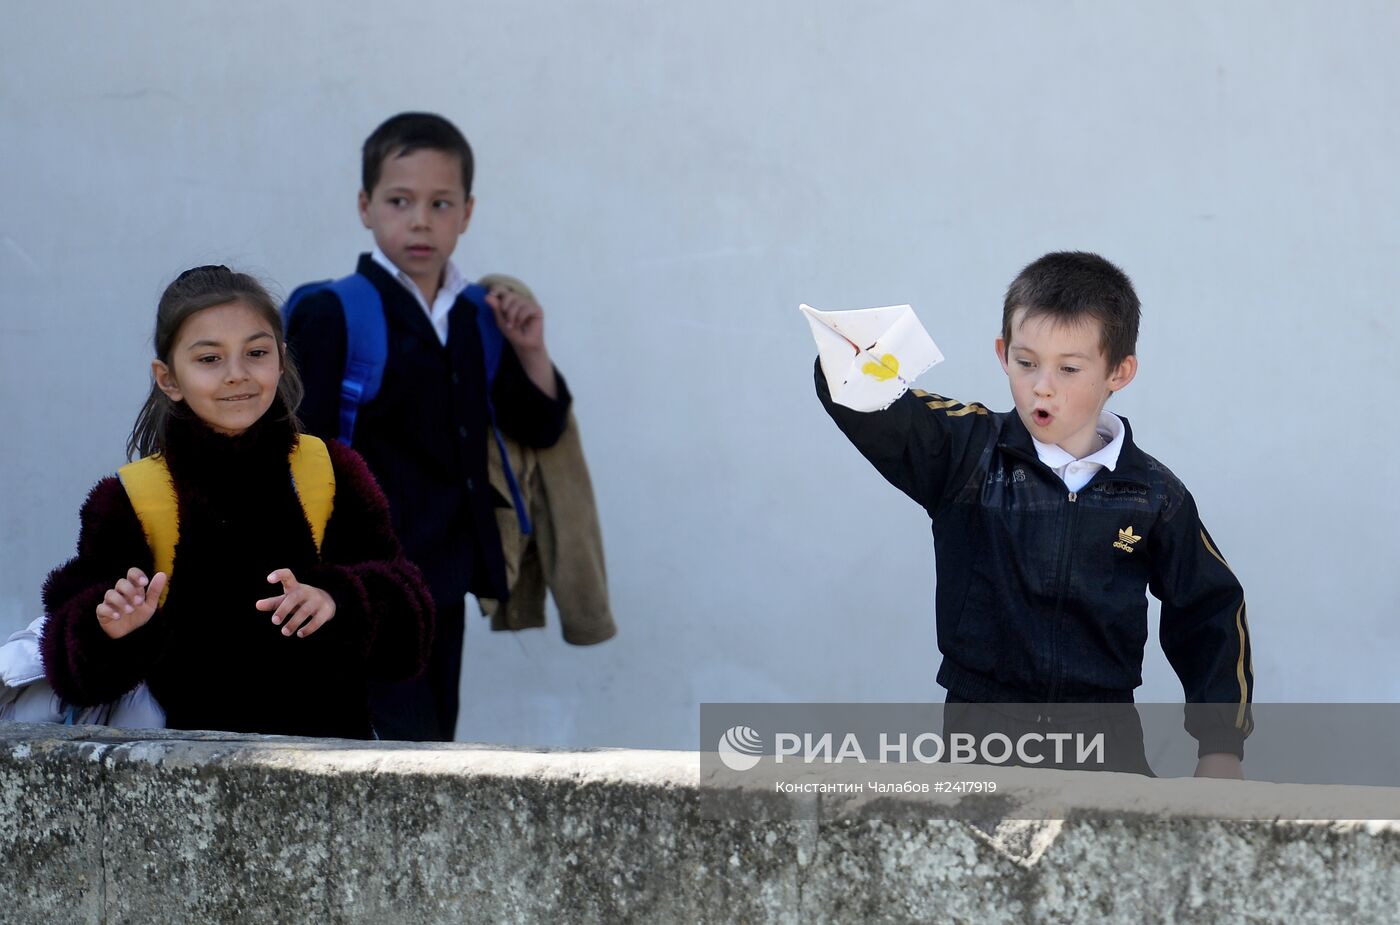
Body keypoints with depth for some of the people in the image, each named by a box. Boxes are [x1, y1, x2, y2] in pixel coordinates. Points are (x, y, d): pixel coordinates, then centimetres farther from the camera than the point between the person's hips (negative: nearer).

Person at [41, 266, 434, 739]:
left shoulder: (336, 474, 8)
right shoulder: (128, 501, 4)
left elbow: (407, 619, 1)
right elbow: (75, 673, 1)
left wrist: (336, 603, -18)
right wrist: (110, 630, -20)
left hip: (331, 741, 0)